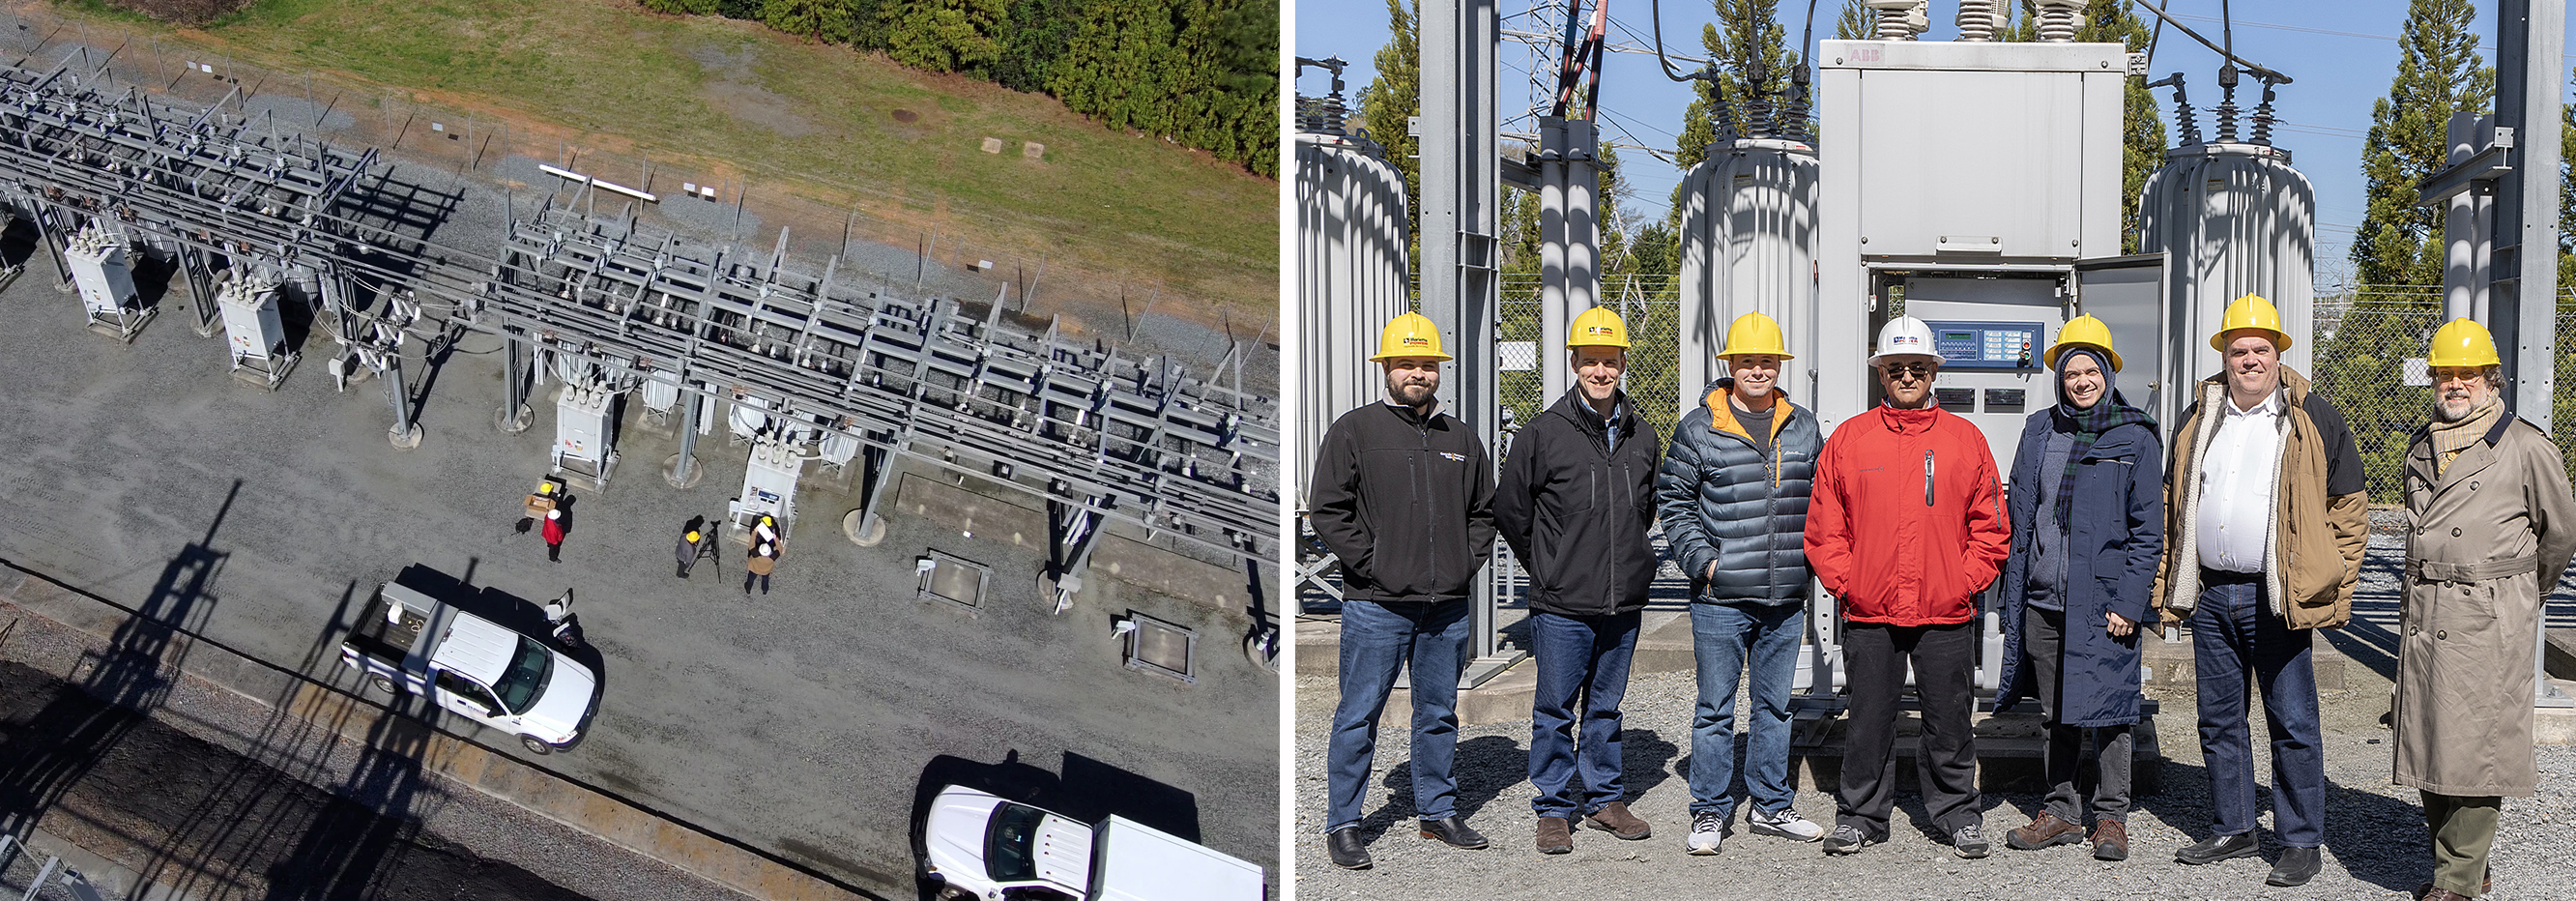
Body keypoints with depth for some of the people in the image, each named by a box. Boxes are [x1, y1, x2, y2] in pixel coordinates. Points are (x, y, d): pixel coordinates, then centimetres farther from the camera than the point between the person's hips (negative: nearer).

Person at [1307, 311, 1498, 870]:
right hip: (1377, 604, -5)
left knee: (1440, 714, 14)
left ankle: (1438, 811, 27)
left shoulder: (1462, 439, 13)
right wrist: (1372, 562, -12)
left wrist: (1468, 561, 7)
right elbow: (1327, 511, -7)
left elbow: (1484, 510, 22)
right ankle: (1342, 824, 8)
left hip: (1448, 606, 5)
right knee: (1359, 716, 0)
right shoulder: (1354, 431, -2)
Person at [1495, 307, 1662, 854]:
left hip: (1624, 603, 4)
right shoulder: (1543, 434, -6)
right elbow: (1510, 510, 1)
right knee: (1555, 711, 3)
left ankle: (1604, 799, 26)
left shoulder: (1642, 438, 7)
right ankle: (1554, 809, 14)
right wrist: (1548, 569, 6)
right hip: (1562, 605, -4)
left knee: (1606, 706, 15)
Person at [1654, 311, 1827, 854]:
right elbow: (1674, 502, 0)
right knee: (1716, 707, 2)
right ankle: (1709, 813, 12)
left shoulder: (1804, 428, 9)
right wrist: (1703, 560, -9)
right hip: (1721, 598, -3)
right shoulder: (1698, 429, -2)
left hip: (1786, 599, 4)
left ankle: (1771, 806, 25)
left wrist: (1810, 556, 7)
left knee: (1774, 705, 13)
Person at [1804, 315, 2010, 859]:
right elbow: (1823, 526, 6)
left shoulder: (1965, 440, 6)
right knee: (1868, 722, 6)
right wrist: (1844, 582, -3)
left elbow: (1991, 525, 7)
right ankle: (1860, 817, 17)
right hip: (1869, 614, 0)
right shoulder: (1849, 439, 5)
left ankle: (1958, 815, 22)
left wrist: (1966, 581, -3)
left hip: (1947, 613, 0)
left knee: (1949, 721, 8)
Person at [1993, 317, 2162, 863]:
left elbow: (2148, 528, -4)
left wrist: (2129, 601, -11)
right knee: (2056, 713, 11)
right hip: (2043, 599, 4)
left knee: (2108, 710, 2)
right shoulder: (2039, 431, 10)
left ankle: (2110, 817, 14)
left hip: (2105, 604, -4)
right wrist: (2014, 591, 8)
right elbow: (2019, 517, 13)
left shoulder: (2135, 439, -2)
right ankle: (2061, 812, 22)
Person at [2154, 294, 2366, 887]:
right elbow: (2172, 506, 17)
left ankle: (2301, 843, 9)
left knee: (2293, 724, -1)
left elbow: (2350, 506, 1)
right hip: (2210, 596, 5)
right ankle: (2232, 830, 24)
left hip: (2277, 599, -5)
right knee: (2219, 720, 12)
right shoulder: (2198, 419, 11)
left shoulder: (2313, 418, -1)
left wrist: (2335, 590, -5)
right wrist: (2170, 586, 12)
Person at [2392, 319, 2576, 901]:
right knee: (2427, 744, 8)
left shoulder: (2527, 447, -3)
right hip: (2422, 615, 6)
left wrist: (2524, 596, 19)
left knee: (2475, 749, -5)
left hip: (2489, 621, -6)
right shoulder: (2422, 447, 14)